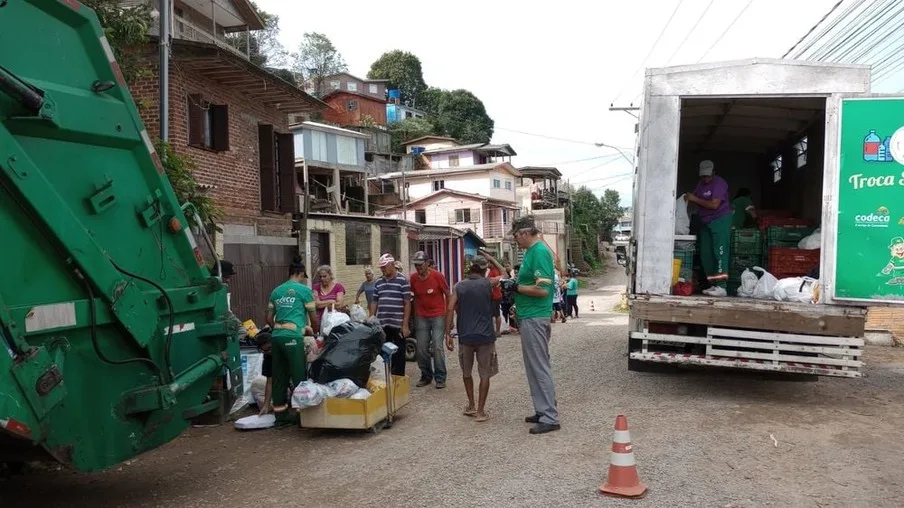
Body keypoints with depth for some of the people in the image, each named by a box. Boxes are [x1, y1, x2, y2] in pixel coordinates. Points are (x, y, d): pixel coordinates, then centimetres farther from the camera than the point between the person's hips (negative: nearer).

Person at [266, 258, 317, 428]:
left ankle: (281, 416, 15)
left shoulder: (276, 291, 17)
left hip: (276, 336, 6)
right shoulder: (304, 290, 1)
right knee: (299, 376, 1)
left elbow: (269, 317, 18)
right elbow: (313, 317, 5)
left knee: (279, 377, 9)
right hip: (293, 337, -6)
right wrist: (316, 332, 22)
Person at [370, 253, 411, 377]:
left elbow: (407, 303, -7)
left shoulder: (402, 280, -4)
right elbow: (374, 302, 16)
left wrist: (405, 325, -11)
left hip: (398, 325, -5)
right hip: (382, 325, 5)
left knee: (398, 354, 5)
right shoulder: (378, 282, 11)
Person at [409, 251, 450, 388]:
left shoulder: (437, 276, -11)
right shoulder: (413, 278, -2)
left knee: (437, 347, -8)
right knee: (421, 349, 4)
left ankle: (440, 378, 2)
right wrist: (415, 316, 10)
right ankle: (426, 376, 20)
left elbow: (448, 295, -2)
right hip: (421, 317, 4)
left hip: (438, 316, -3)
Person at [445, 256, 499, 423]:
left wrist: (448, 334, -4)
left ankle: (471, 406, 27)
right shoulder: (488, 283, 0)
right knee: (485, 374, 6)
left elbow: (450, 310, -6)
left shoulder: (459, 287, 2)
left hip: (465, 336, 2)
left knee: (466, 373, 19)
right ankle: (480, 411, 6)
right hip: (485, 335, -1)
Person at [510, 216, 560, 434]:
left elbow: (543, 289, -23)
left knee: (539, 367, -4)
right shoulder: (532, 251, 13)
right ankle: (543, 411, 24)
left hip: (534, 318, -10)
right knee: (535, 367, 15)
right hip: (530, 317, 10)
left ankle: (550, 418, 2)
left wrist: (517, 288, -13)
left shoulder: (539, 252, -17)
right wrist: (514, 282, 10)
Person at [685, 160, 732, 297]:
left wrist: (695, 199, -16)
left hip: (720, 220, -8)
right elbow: (696, 199, 17)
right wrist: (689, 197, -6)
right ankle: (713, 285, 7)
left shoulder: (719, 183, -12)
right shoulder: (701, 184, 13)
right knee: (705, 254, 3)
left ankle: (721, 287, -19)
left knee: (719, 251, -14)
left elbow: (714, 205, -20)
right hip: (705, 222, 8)